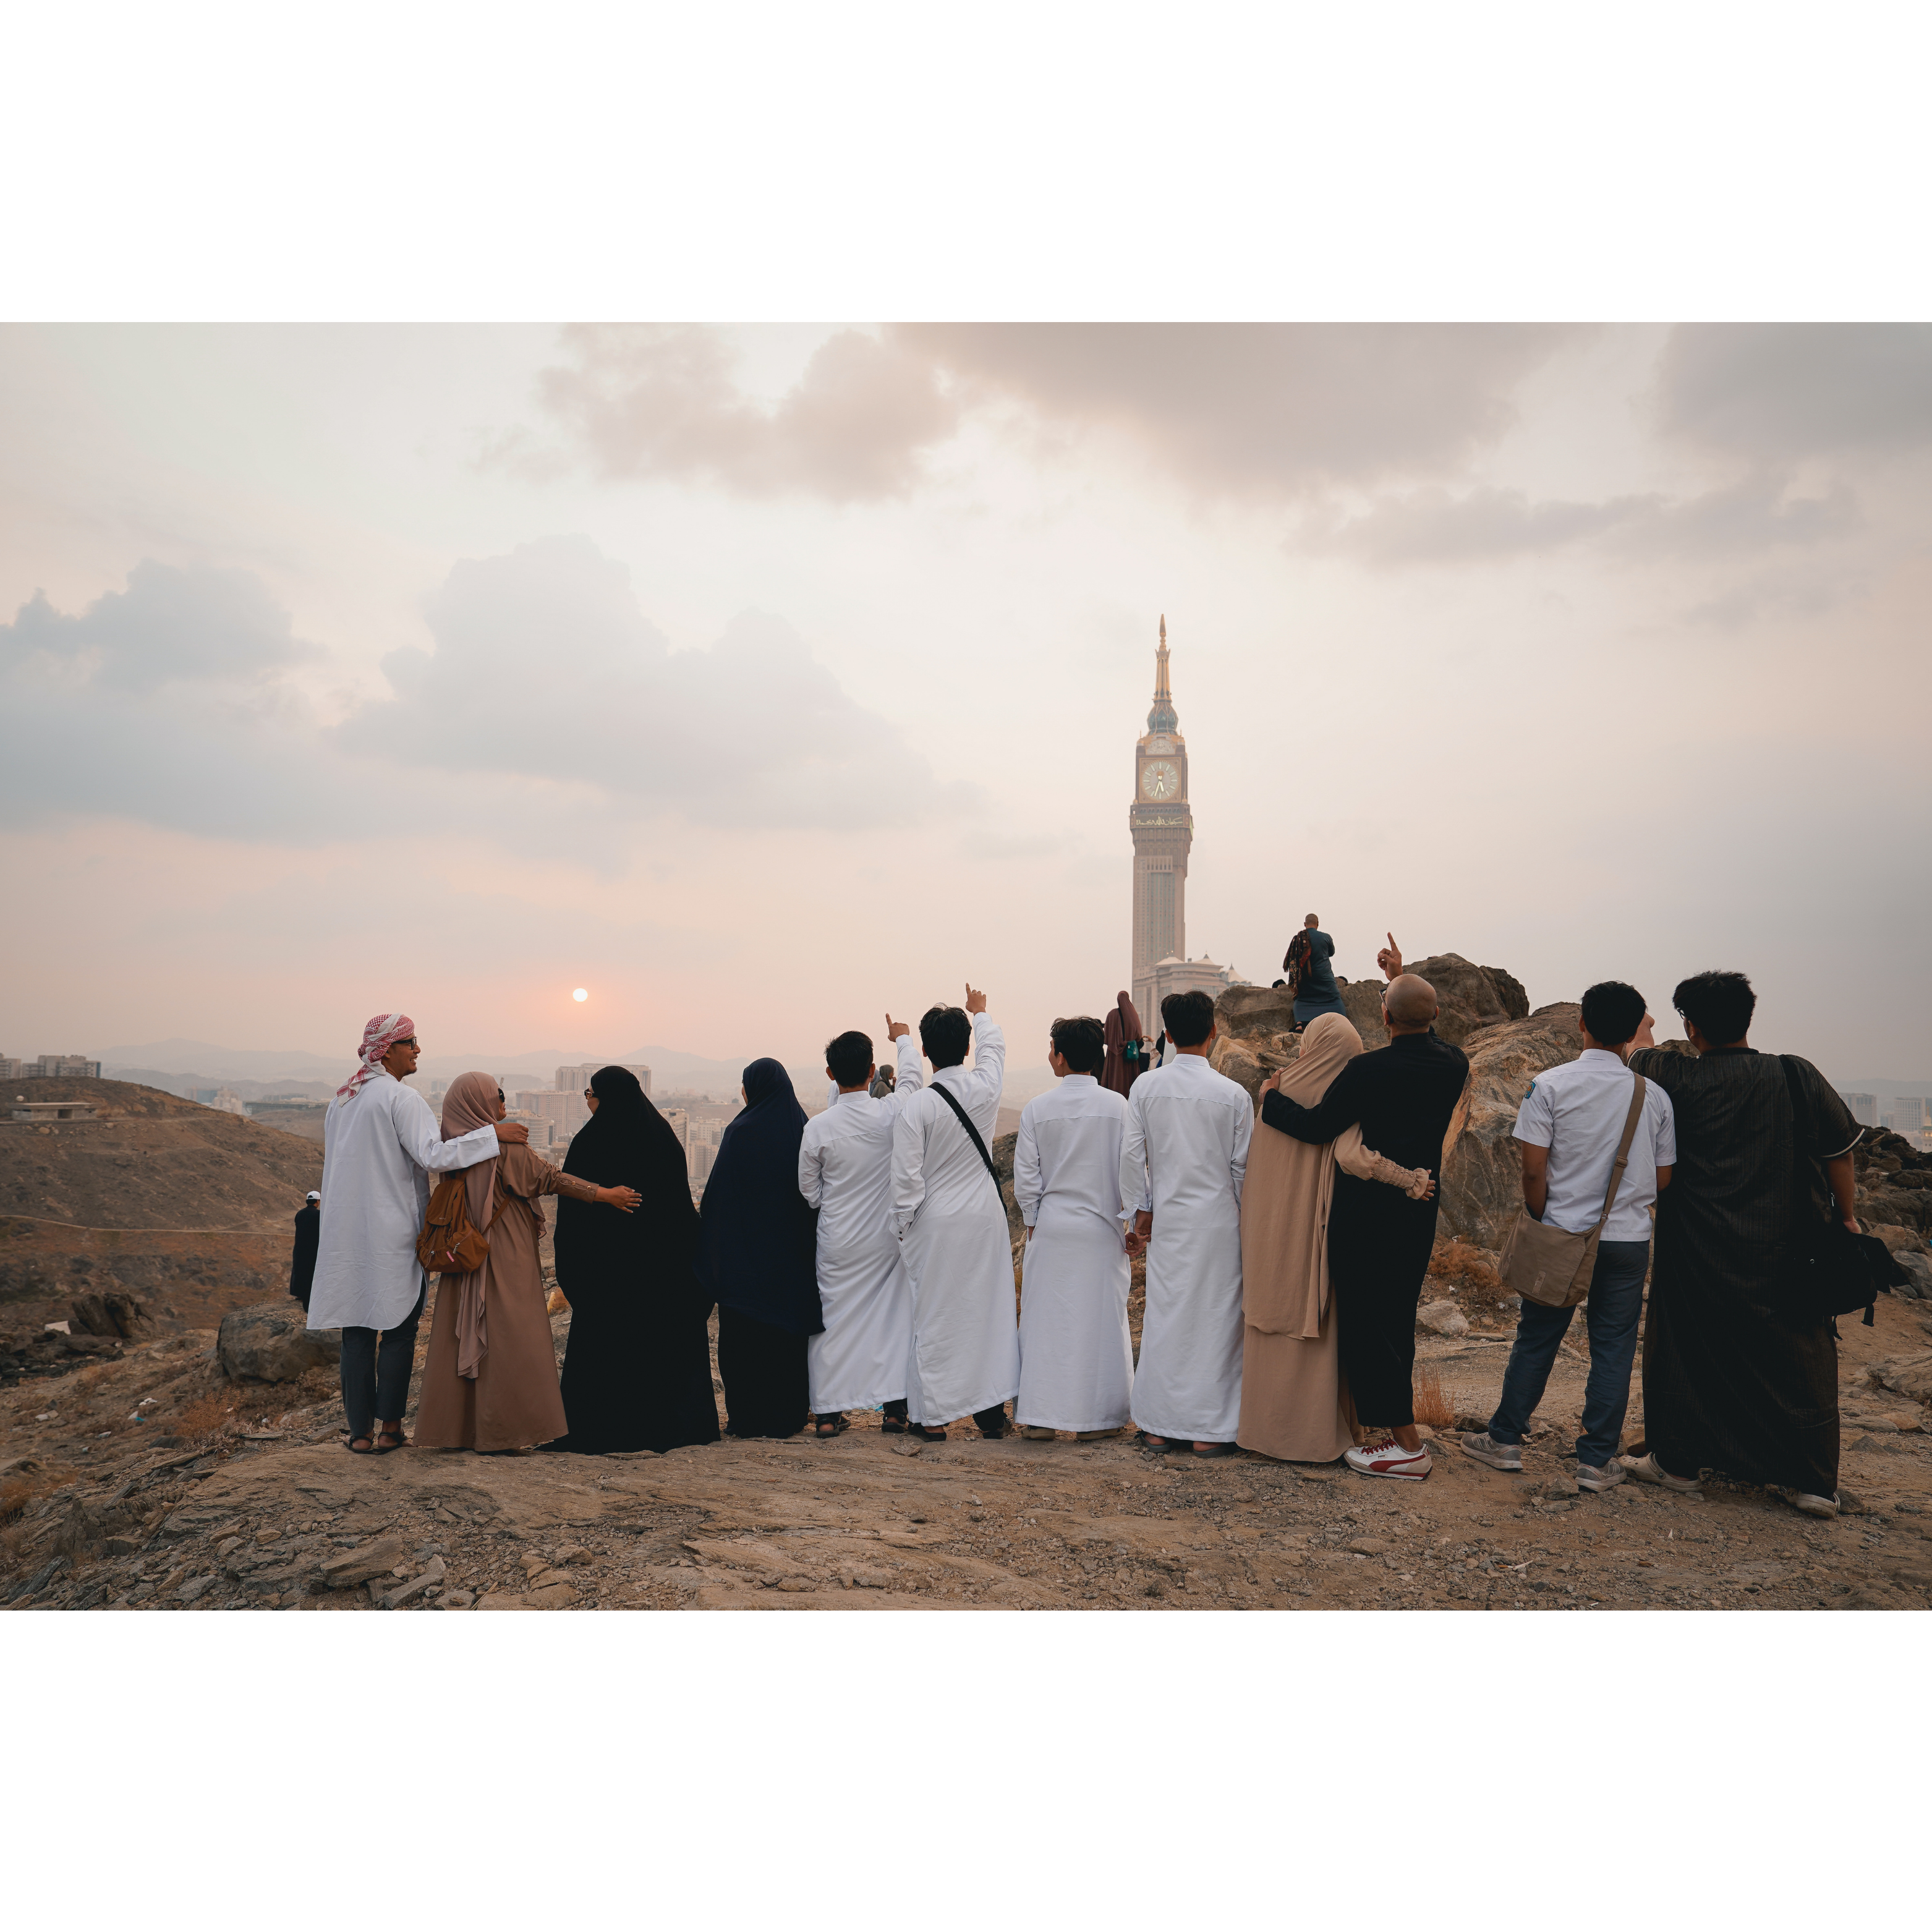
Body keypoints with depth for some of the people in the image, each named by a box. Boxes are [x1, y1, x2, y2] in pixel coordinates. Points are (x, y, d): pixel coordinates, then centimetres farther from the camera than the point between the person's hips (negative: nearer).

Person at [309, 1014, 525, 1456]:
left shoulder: (341, 1099, 13)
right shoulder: (401, 1098, -13)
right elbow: (433, 1155, -25)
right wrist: (493, 1133, -23)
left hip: (345, 1235, 7)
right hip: (392, 1234, -7)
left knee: (357, 1332, 8)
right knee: (397, 1330, 5)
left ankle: (360, 1433, 11)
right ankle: (388, 1428, 8)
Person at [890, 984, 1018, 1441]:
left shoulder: (915, 1107, -16)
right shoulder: (986, 1087, -5)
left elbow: (907, 1179, -13)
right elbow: (993, 1045, 20)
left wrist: (903, 1228, 2)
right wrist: (979, 1013, 39)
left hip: (935, 1222, -3)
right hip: (984, 1217, 4)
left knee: (934, 1316, 4)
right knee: (990, 1308, 11)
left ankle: (933, 1415, 10)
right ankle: (992, 1407, 17)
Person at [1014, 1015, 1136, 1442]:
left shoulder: (1037, 1108, -4)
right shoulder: (1118, 1105, -6)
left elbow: (1025, 1175, -1)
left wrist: (1032, 1222, 11)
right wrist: (1131, 1221, 5)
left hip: (1050, 1229, 1)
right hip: (1101, 1229, 0)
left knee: (1044, 1318, 8)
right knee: (1100, 1318, 7)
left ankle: (1038, 1416, 11)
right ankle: (1096, 1417, 12)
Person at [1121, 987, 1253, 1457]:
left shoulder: (1145, 1087, -3)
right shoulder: (1232, 1094, -9)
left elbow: (1131, 1153, 0)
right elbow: (1243, 1165, -3)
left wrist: (1141, 1210, 11)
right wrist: (1248, 1218, 10)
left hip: (1167, 1219, 3)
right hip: (1218, 1218, -2)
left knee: (1163, 1316, 10)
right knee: (1215, 1316, 6)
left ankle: (1159, 1426, 16)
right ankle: (1209, 1428, 10)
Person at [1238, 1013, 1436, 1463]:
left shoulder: (1277, 1088, 0)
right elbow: (1352, 1157, -24)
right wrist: (1412, 1180, -16)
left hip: (1267, 1230, 3)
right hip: (1313, 1228, -3)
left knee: (1269, 1323, 13)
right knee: (1314, 1323, 7)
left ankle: (1264, 1425, 20)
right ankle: (1313, 1433, 13)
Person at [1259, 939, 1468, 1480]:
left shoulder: (1369, 1070, -19)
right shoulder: (1454, 1065, 1)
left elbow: (1317, 1126, -14)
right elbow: (1427, 1037, 24)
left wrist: (1272, 1097, 3)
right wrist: (1402, 978, 31)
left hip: (1366, 1214, -7)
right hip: (1420, 1211, 7)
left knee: (1364, 1322, 0)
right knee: (1397, 1318, 18)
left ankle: (1406, 1445, 2)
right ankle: (1390, 1421, 30)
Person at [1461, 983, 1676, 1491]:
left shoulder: (1550, 1085, -9)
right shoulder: (1654, 1095, -1)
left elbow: (1534, 1169, -11)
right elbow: (1663, 1177, 5)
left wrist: (1538, 1220, 4)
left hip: (1562, 1235, -1)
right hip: (1629, 1239, 1)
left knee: (1536, 1340, 10)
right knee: (1613, 1348, 9)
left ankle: (1505, 1439, 20)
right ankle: (1597, 1460, 13)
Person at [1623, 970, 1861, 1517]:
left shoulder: (1680, 1078, -11)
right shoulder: (1798, 1076, -5)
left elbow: (1641, 1058, 10)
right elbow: (1839, 1151, 4)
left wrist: (1641, 1037, 33)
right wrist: (1845, 1215, 17)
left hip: (1700, 1252, -2)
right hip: (1789, 1251, 3)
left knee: (1683, 1349, 12)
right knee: (1798, 1355, 10)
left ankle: (1676, 1461, 21)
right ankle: (1814, 1482, 15)